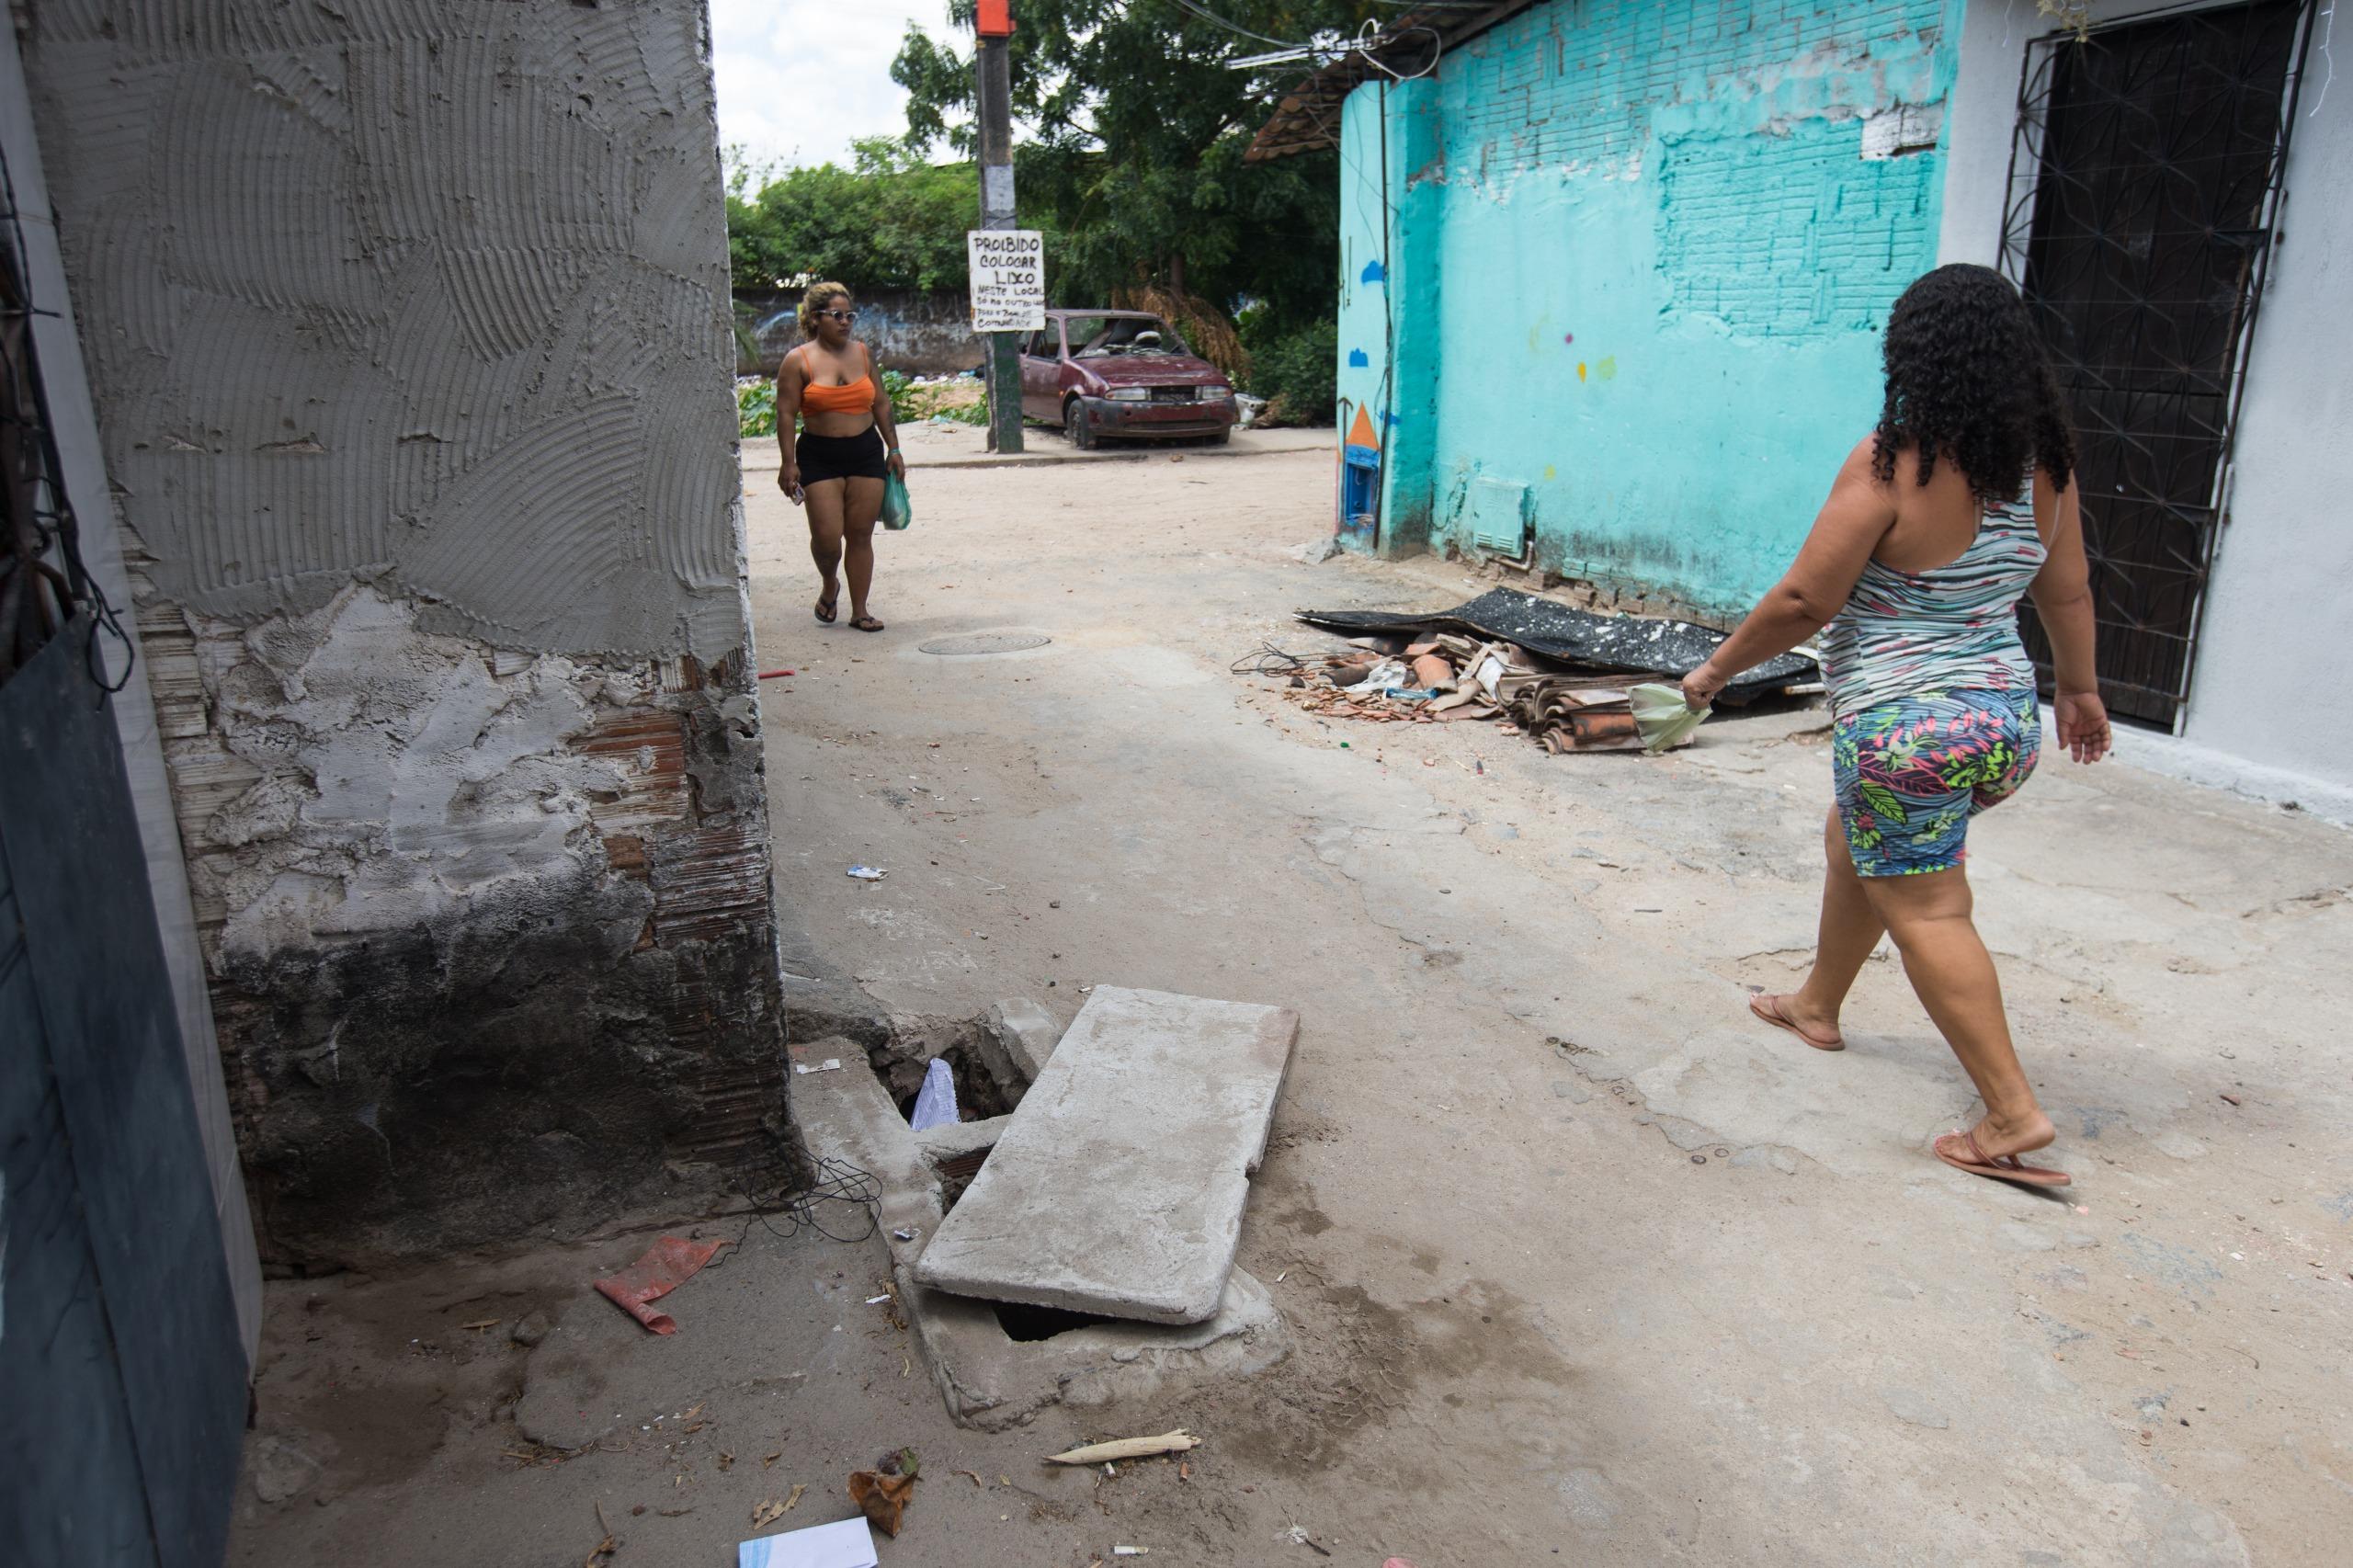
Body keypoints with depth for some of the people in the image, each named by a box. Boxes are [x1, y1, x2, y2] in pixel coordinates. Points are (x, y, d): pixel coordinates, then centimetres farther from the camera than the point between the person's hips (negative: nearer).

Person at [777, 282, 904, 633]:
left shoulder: (863, 353, 7)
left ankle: (859, 610, 13)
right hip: (819, 457, -3)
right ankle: (829, 586, 25)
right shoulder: (798, 361, -4)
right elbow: (786, 414, -6)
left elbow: (881, 404, 13)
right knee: (827, 537, -8)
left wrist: (893, 449, 10)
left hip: (866, 451, 3)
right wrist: (789, 464, -11)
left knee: (861, 535, 4)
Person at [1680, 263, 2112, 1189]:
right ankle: (1817, 1007, 42)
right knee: (1856, 845, 27)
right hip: (2006, 721, 8)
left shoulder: (1891, 465, -18)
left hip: (1904, 727, -8)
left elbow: (1804, 602, -16)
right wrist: (2079, 689, 28)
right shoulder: (2043, 464, 3)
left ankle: (2012, 1113, 2)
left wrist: (1717, 670, -3)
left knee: (1925, 911, 1)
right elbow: (2067, 591, 13)